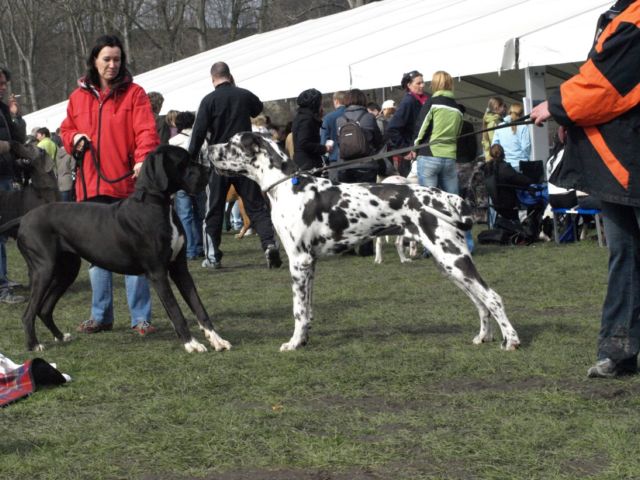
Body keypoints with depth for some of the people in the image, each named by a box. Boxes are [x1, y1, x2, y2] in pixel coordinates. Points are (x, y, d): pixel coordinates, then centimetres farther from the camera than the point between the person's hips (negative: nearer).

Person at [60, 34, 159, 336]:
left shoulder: (134, 93, 1)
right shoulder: (78, 97, 13)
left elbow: (146, 131, -9)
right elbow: (66, 130, 23)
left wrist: (143, 158, -27)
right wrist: (75, 138, 0)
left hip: (126, 185, -4)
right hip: (90, 187, 4)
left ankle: (141, 318, -2)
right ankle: (100, 316, 18)